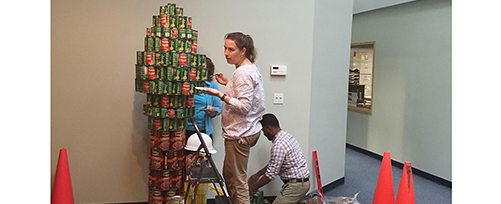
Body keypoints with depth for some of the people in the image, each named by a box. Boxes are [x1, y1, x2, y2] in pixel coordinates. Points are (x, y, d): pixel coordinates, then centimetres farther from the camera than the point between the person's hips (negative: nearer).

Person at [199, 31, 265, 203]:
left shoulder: (243, 73, -18)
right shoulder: (250, 68, 13)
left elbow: (244, 107, -23)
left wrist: (221, 95, -27)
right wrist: (227, 83, 17)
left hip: (240, 134, -11)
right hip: (247, 130, 11)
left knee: (237, 181, -1)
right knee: (229, 175, 20)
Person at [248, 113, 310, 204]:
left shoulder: (279, 144, -22)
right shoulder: (286, 135, 9)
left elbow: (271, 173, -17)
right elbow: (273, 163, 20)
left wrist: (254, 187, -4)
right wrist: (257, 175, 23)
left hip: (296, 184, -10)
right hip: (301, 181, 10)